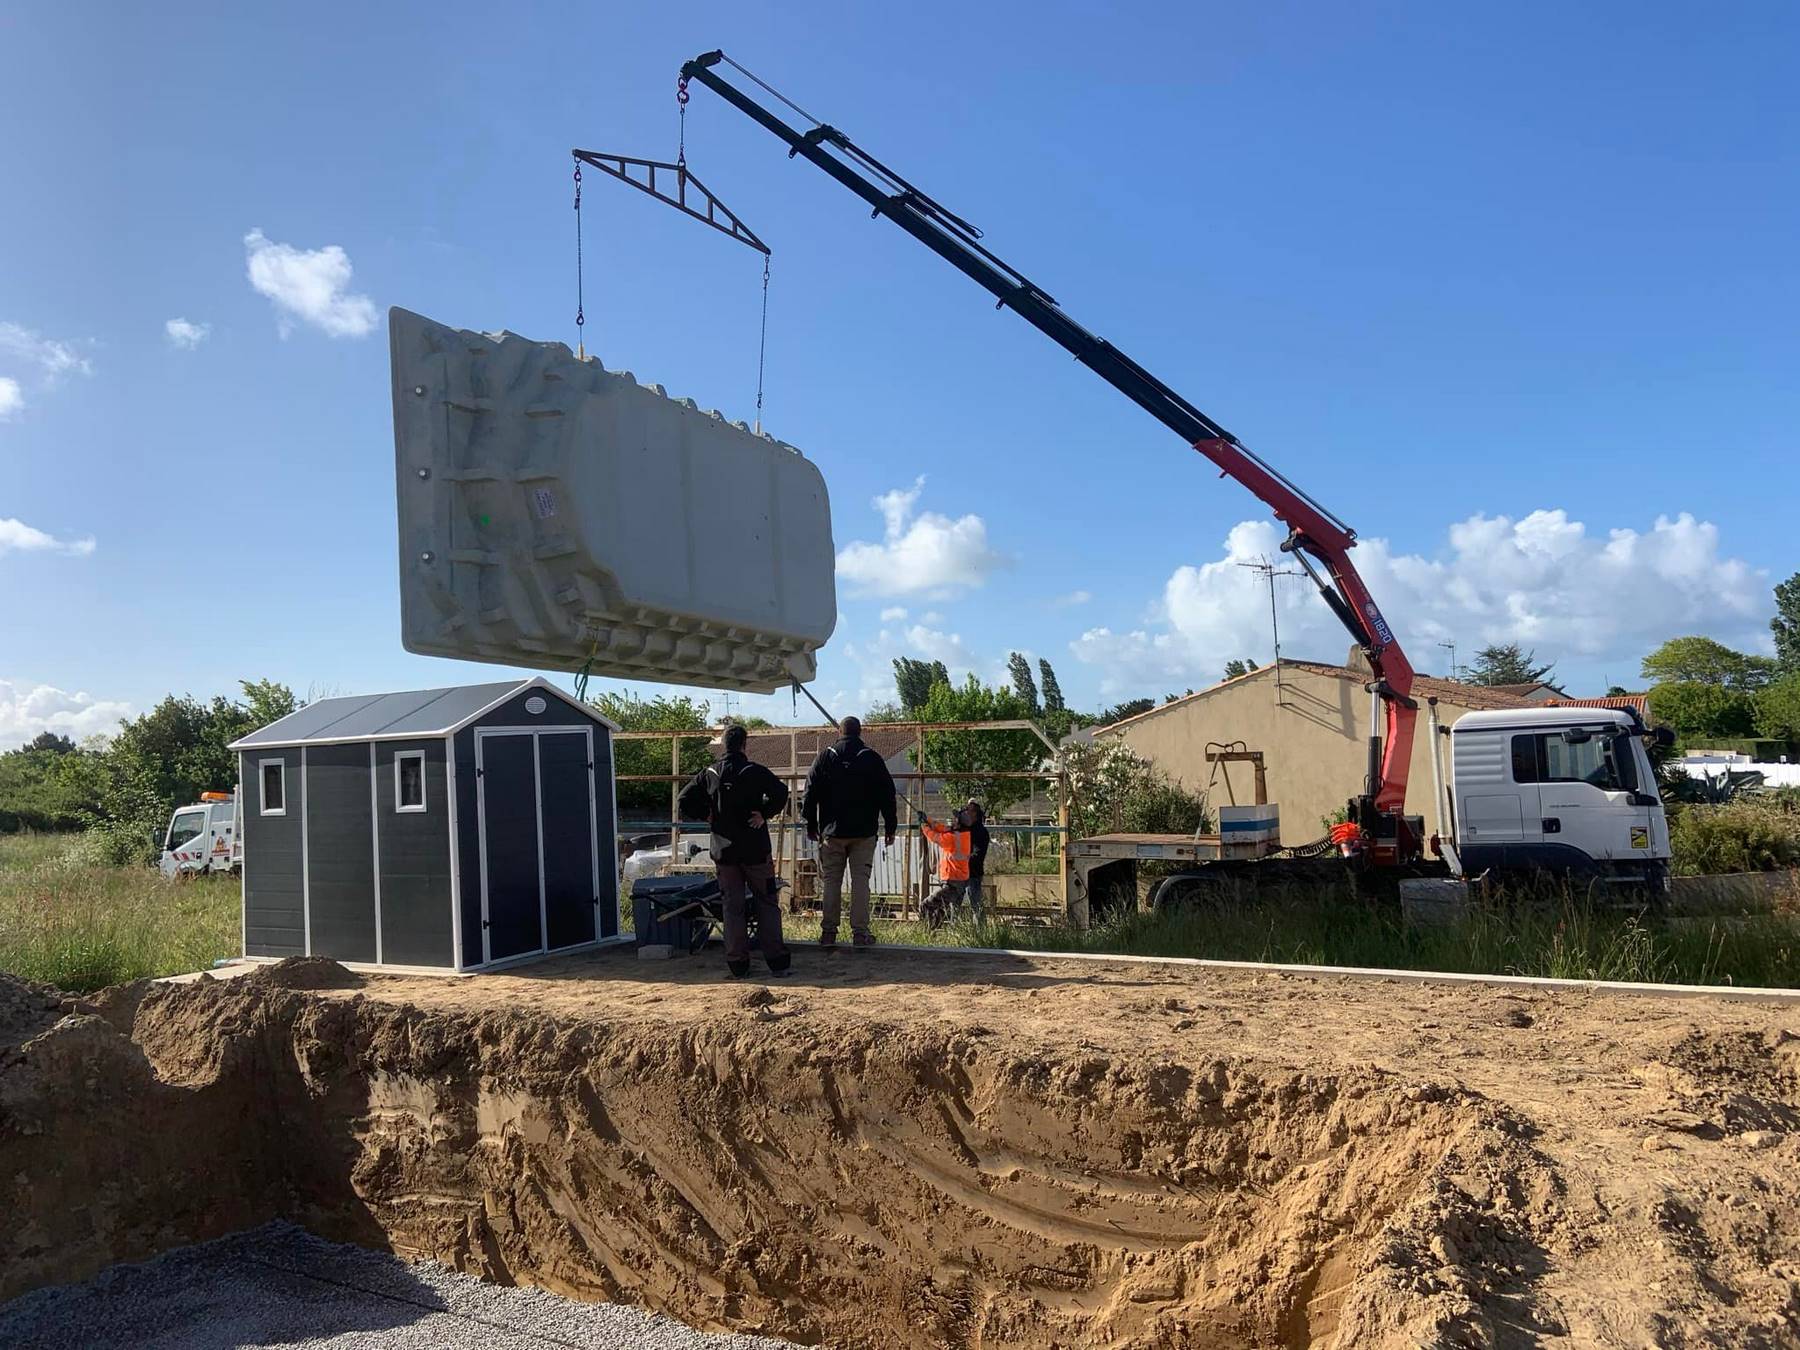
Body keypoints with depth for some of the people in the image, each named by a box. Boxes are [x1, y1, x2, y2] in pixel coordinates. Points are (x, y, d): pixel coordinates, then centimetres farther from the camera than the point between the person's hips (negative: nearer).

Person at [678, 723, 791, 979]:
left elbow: (685, 801, 2)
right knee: (767, 903, 5)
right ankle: (777, 962, 3)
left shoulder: (709, 773, 4)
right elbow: (781, 792, -22)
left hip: (723, 851, 3)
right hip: (755, 849, -3)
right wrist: (765, 813, -12)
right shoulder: (755, 771, -8)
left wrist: (707, 816, 7)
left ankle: (737, 965, 8)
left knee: (733, 907, 8)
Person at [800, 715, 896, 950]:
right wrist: (890, 827, 7)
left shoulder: (825, 757, 1)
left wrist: (812, 825, 11)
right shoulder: (873, 759, -1)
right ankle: (860, 933, -1)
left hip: (832, 831, 1)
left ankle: (828, 933, 6)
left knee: (831, 881, 6)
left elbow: (810, 795, 3)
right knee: (860, 880, 2)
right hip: (864, 833, -1)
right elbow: (887, 796, 0)